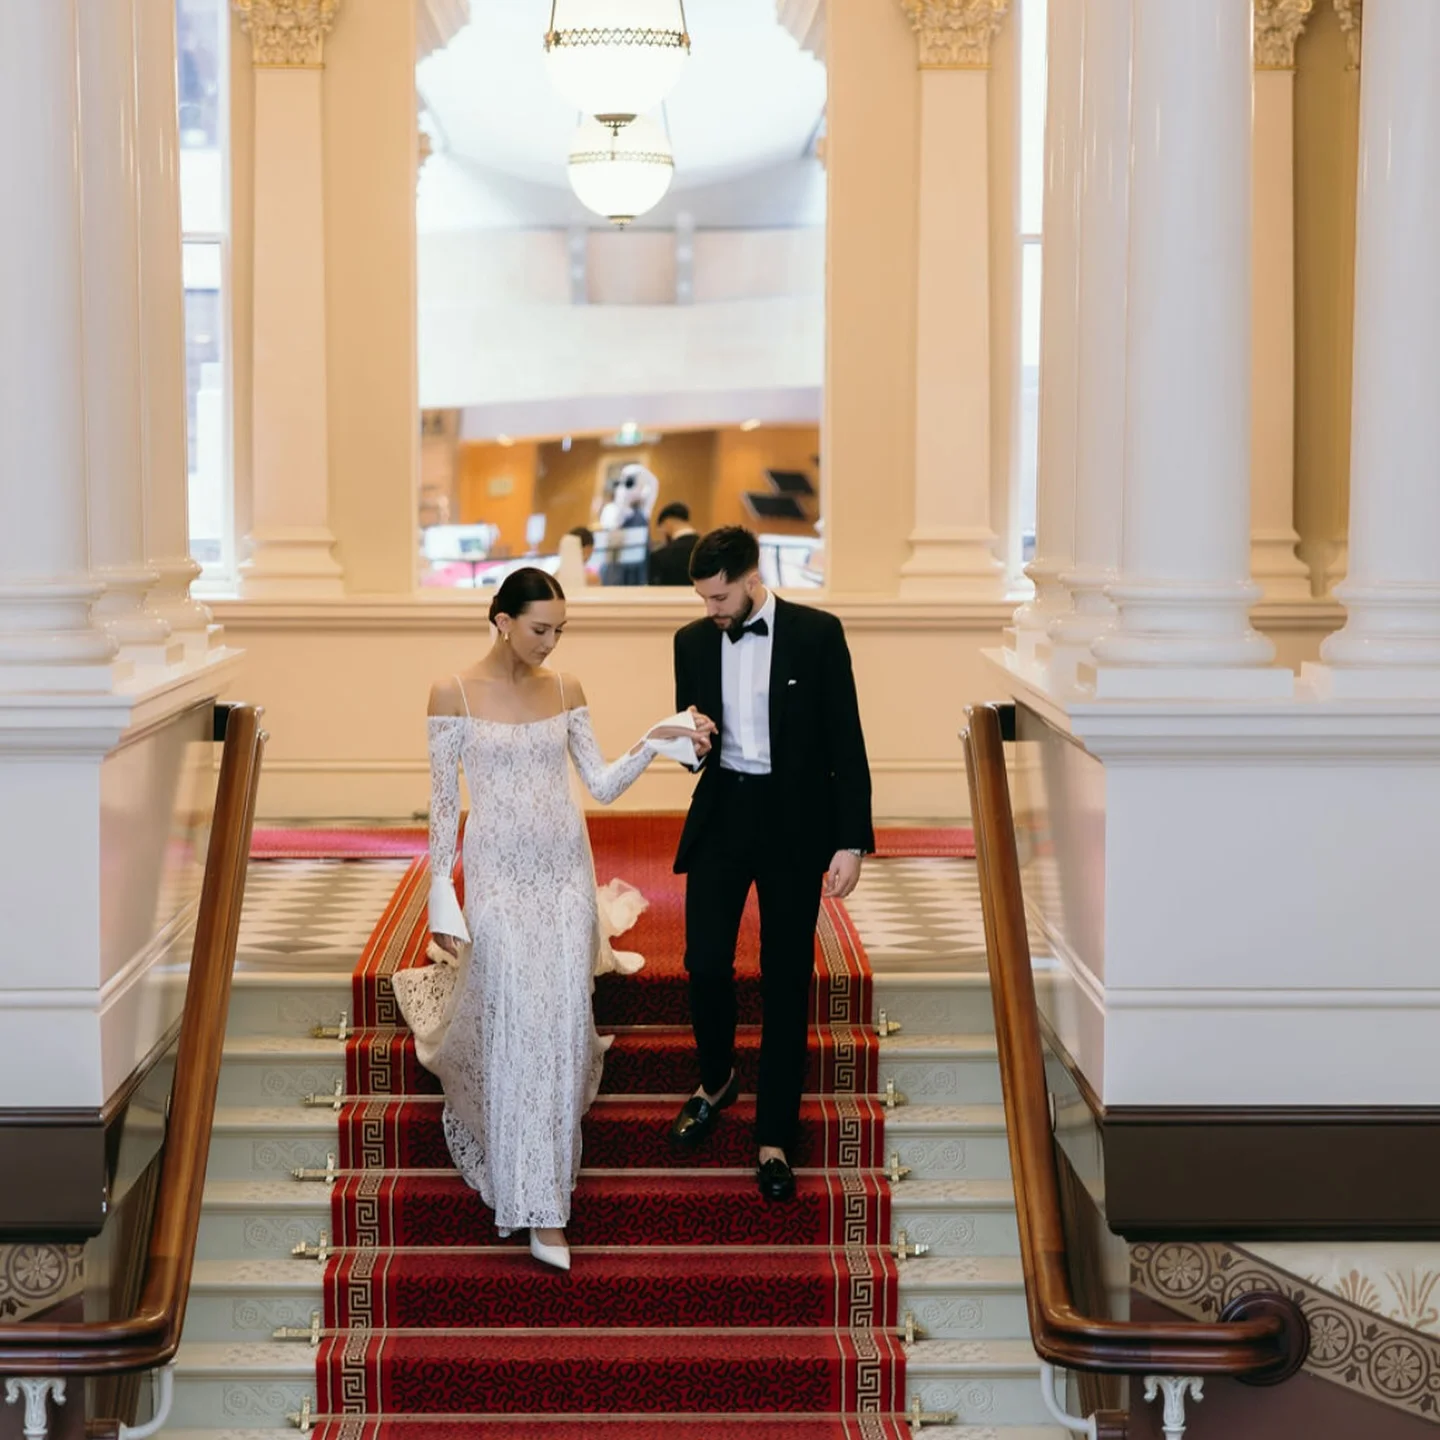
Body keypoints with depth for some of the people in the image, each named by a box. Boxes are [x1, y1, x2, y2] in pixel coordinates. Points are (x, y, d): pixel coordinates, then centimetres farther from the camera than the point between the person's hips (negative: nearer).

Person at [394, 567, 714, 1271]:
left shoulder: (565, 690, 5)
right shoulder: (454, 694, -6)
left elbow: (603, 785, 5)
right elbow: (443, 800, -4)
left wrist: (654, 742, -10)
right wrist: (441, 896, -7)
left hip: (566, 870, 3)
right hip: (499, 875, -3)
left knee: (563, 1027, 2)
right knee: (512, 1028, -5)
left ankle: (543, 1209, 15)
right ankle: (529, 1201, 6)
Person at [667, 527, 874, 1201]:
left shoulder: (817, 634, -6)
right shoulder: (693, 641, 5)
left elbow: (845, 742, -5)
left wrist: (850, 842, -9)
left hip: (794, 822, -3)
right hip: (721, 816, 3)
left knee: (786, 980, 2)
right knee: (705, 963, -2)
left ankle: (774, 1138, 10)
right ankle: (716, 1080, 28)